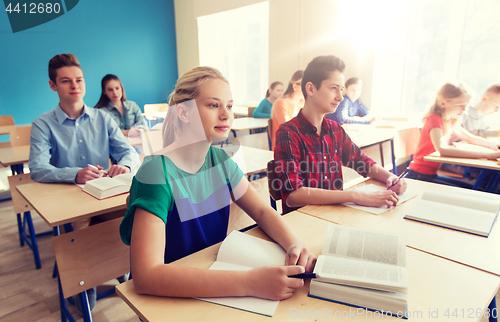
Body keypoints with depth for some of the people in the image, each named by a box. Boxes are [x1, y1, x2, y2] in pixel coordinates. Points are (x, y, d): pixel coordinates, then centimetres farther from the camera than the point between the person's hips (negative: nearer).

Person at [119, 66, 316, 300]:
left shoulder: (219, 160, -2)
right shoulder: (157, 173, -22)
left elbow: (262, 211, 2)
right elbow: (146, 275, -30)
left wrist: (294, 245, -17)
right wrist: (248, 283, -37)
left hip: (214, 279, 5)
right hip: (169, 297, -4)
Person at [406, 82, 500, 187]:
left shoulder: (451, 122, 9)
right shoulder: (434, 119, -18)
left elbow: (470, 138, 25)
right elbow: (442, 149, -35)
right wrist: (487, 154, -35)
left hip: (432, 174, 9)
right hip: (419, 177, -9)